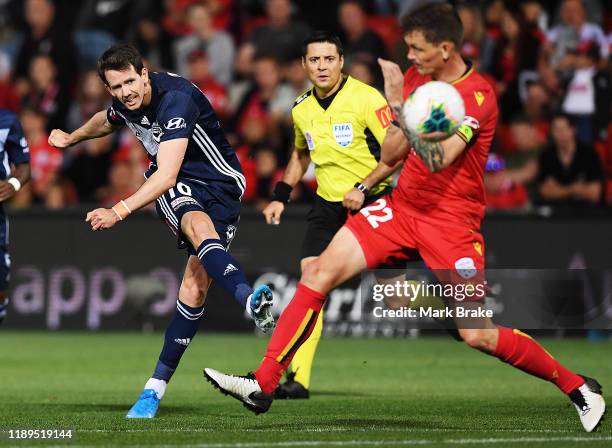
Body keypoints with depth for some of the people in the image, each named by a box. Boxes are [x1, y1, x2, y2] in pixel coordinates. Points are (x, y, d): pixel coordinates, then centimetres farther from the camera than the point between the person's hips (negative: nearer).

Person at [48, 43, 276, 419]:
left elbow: (166, 175, -34)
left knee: (195, 288, -14)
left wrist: (120, 211, -42)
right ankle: (250, 300, -62)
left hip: (220, 187, -4)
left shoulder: (176, 99, -26)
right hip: (174, 190, 4)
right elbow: (107, 121, 28)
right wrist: (71, 139, 46)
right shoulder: (124, 104, -2)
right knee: (199, 227, -35)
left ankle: (156, 387, -4)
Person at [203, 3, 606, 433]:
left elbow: (436, 159, -30)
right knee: (318, 273, -9)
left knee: (479, 336, -9)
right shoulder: (415, 76, 4)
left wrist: (398, 103, -30)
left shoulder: (478, 95, -18)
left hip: (451, 220, -6)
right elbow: (389, 155, 9)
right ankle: (262, 386, -6)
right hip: (402, 206, 6)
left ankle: (577, 386, 10)